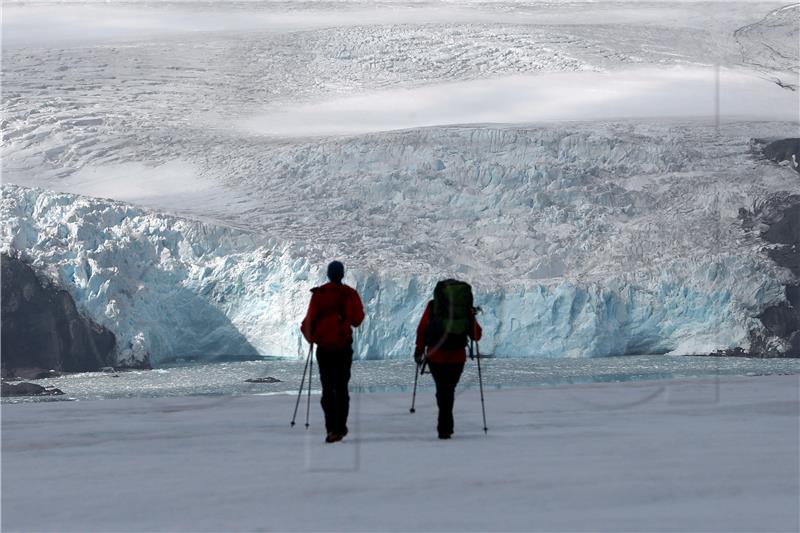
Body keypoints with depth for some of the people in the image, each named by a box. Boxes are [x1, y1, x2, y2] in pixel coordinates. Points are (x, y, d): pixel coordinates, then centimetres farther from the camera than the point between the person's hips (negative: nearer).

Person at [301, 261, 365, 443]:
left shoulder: (318, 294, -3)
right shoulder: (349, 294, -4)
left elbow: (309, 319, -6)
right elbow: (357, 319, -1)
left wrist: (309, 335, 9)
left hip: (323, 347, 0)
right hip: (343, 347, 0)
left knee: (327, 388, 6)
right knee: (341, 387, 10)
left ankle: (331, 427, -7)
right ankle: (340, 427, 6)